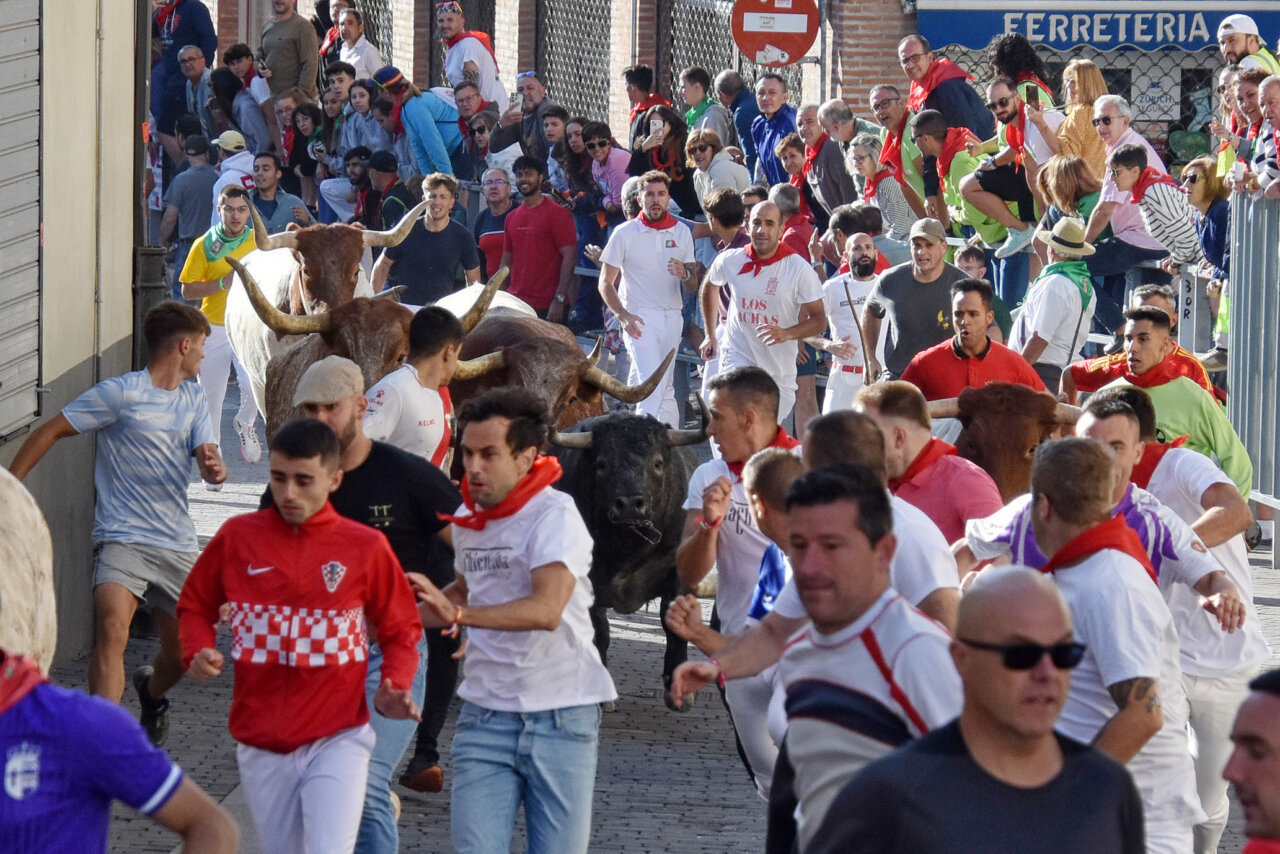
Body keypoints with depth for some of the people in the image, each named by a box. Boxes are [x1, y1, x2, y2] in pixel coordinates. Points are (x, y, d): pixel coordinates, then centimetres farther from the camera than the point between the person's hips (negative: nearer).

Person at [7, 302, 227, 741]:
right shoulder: (120, 393, -6)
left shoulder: (194, 400, 14)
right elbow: (51, 430, -2)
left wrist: (215, 468, -21)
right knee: (112, 628, -28)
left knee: (183, 652, 12)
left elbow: (209, 463, 5)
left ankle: (152, 690, 48)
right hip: (122, 540, -6)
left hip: (177, 546, 6)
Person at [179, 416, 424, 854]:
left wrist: (394, 688, -12)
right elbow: (195, 606, 13)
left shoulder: (365, 547, -4)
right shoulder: (237, 537, 0)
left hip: (337, 740, -3)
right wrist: (198, 652, -7)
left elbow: (401, 630, 6)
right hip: (260, 743, 3)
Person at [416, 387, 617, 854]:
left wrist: (459, 614, -39)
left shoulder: (555, 515, -13)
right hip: (484, 717, 5)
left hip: (559, 719, -5)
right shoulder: (466, 518, 9)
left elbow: (547, 609, -29)